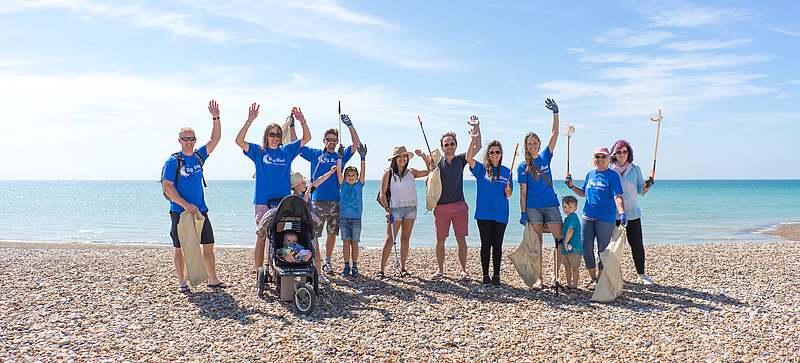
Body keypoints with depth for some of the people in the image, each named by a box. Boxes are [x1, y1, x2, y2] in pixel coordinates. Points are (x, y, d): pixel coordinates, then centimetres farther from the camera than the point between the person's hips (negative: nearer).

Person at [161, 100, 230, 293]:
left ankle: (213, 279, 13)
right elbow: (167, 187, -11)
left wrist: (216, 118, 0)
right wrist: (185, 205, -19)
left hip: (200, 210, 4)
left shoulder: (199, 156, 8)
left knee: (208, 246, 5)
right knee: (180, 248, 3)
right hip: (180, 212, -4)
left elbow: (215, 139, 10)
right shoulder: (173, 161, -6)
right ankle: (181, 282, 15)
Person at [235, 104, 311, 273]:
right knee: (262, 238, -1)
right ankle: (257, 271, 6)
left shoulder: (287, 151, 12)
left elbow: (306, 138, 12)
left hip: (283, 202, 2)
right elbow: (239, 141, -7)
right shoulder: (258, 151, 6)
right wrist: (249, 121, -15)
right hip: (263, 202, -2)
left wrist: (302, 121, -3)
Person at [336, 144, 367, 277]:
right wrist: (339, 158, -13)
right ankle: (346, 267, 10)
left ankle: (355, 267, 11)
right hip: (343, 217, 0)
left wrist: (363, 158, -16)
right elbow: (338, 172, -4)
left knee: (354, 243, 4)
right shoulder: (343, 185, 6)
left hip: (356, 218, 0)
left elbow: (363, 172, -5)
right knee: (346, 242, 3)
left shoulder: (359, 185, 6)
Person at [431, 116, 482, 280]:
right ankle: (440, 270, 12)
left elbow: (477, 147, 6)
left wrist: (477, 127, -1)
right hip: (441, 206, -1)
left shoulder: (460, 160, 9)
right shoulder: (437, 162, 4)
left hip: (459, 206, 1)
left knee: (461, 239, 2)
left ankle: (463, 270, 10)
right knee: (440, 240, 1)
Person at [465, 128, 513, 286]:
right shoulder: (482, 169, 4)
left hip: (500, 214, 1)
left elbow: (508, 195, 12)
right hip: (484, 212, -1)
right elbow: (469, 158, -13)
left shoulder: (506, 171, 9)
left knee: (497, 245, 5)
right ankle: (485, 275, 12)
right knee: (485, 244, 3)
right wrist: (474, 139, -18)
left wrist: (507, 191, -11)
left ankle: (496, 275, 13)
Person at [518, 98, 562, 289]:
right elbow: (523, 192, 0)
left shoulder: (545, 157, 9)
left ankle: (555, 276, 9)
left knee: (560, 240, -5)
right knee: (537, 243, 2)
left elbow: (555, 134, 3)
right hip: (533, 207, -2)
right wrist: (523, 213, -5)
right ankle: (539, 278, 11)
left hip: (551, 205, 2)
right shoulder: (523, 166, 2)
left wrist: (555, 112, -5)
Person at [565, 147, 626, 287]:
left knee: (603, 249, 3)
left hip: (605, 218, -5)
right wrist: (571, 186, 10)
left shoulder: (613, 175, -4)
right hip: (587, 217, 5)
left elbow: (617, 197, -12)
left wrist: (622, 213, -25)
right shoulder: (590, 174, 12)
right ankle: (592, 277, 21)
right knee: (586, 248, 4)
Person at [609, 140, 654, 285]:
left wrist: (647, 186, -12)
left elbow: (640, 190, 7)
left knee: (637, 244, 2)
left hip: (632, 213, 1)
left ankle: (641, 274, 16)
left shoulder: (635, 169, 5)